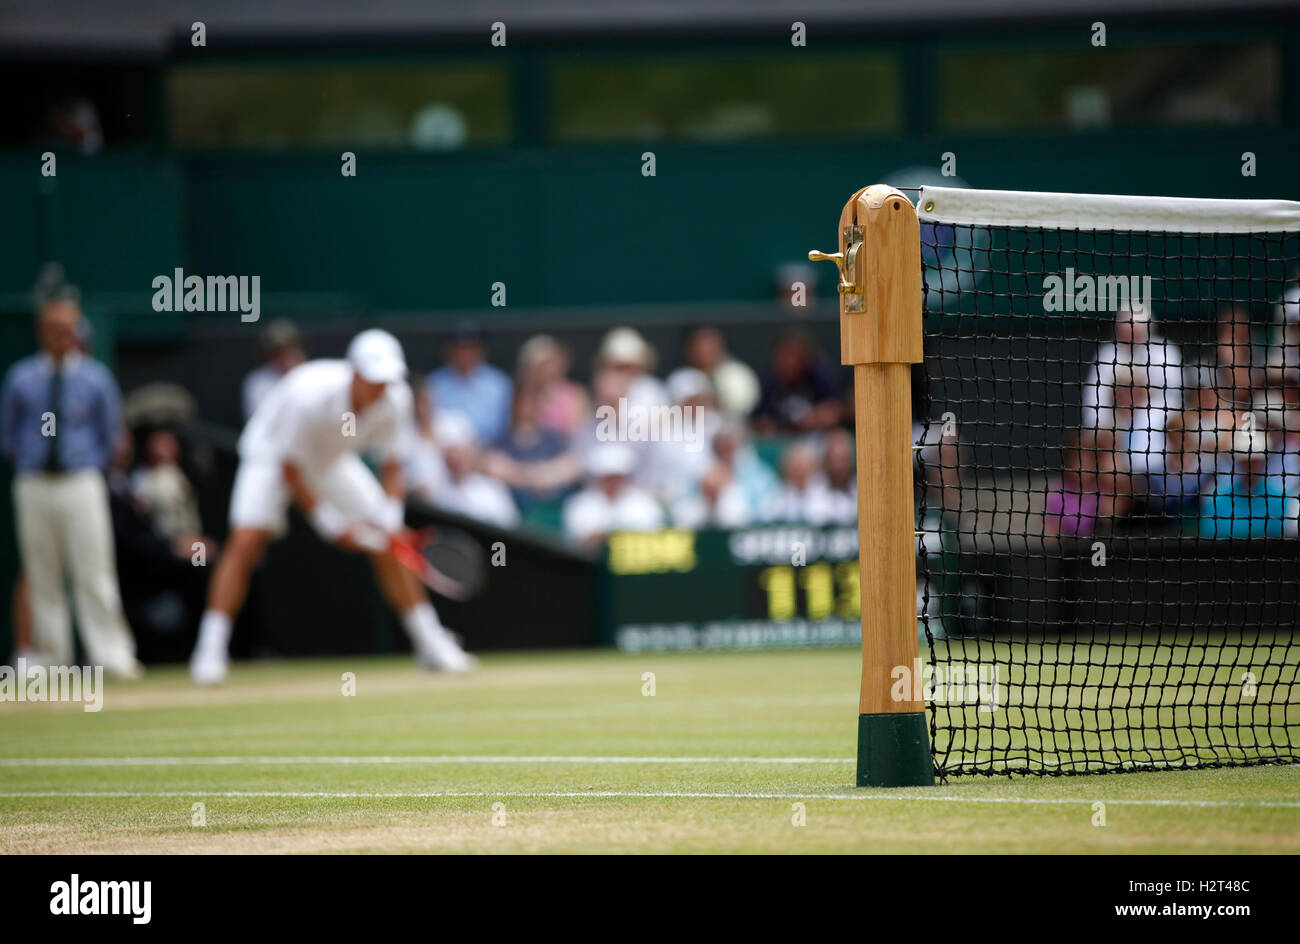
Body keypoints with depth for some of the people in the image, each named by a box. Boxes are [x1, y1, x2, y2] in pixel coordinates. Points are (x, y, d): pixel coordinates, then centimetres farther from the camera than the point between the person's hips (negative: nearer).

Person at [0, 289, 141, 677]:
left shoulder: (96, 377, 4)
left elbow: (109, 434, 11)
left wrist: (90, 466, 6)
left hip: (81, 482, -2)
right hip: (33, 485, 2)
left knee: (94, 575, -7)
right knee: (43, 577, 4)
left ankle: (112, 656, -7)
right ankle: (51, 658, 10)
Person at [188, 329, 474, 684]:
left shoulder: (394, 399, -24)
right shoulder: (309, 395, -39)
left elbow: (391, 465, -10)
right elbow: (289, 469, -29)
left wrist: (390, 519, -26)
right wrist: (330, 523, -30)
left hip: (331, 461, 5)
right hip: (272, 455, -5)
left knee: (389, 542, -1)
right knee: (246, 541, -24)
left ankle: (430, 643, 11)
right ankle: (210, 651, -18)